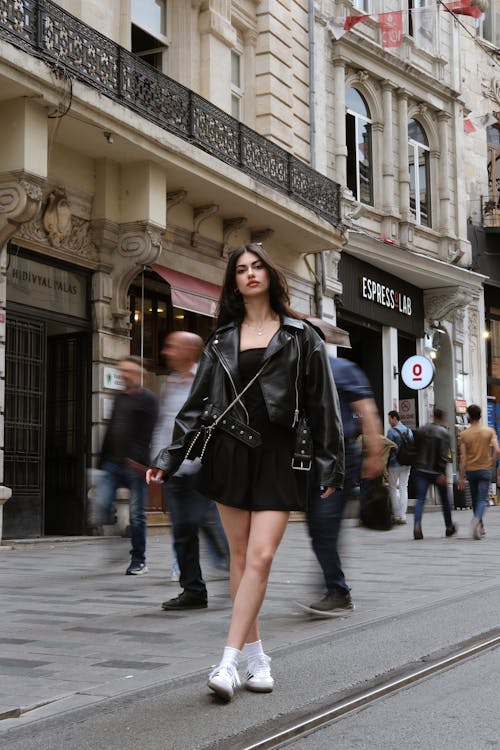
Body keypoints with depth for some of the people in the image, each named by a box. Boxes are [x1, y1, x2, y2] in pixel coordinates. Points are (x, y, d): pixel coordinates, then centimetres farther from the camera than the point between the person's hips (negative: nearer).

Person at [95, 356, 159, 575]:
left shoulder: (148, 399, -3)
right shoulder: (119, 398, 19)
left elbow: (146, 434, -14)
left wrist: (137, 458, -25)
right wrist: (103, 460, 19)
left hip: (135, 466, -6)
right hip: (113, 463, 6)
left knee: (136, 514, 0)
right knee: (101, 503, -11)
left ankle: (139, 560, 11)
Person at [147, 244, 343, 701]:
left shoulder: (300, 337, 5)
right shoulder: (222, 341, 12)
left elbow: (322, 404, 4)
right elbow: (197, 403, 12)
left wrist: (329, 466, 0)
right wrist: (169, 459, 5)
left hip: (278, 456, -2)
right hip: (229, 453, 3)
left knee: (261, 557, -12)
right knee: (240, 557, 5)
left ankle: (229, 663, -10)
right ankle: (257, 659, 15)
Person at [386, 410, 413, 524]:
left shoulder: (391, 431, -11)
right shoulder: (409, 430, 9)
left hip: (395, 464, -6)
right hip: (407, 464, 6)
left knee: (393, 488, 6)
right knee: (403, 488, 7)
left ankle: (397, 515, 4)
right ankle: (403, 516, 3)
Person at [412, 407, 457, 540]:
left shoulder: (421, 430, 6)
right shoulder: (444, 433, -7)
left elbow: (415, 448, 8)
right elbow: (444, 454, -15)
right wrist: (442, 473, -16)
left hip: (421, 470, 2)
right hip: (436, 471, -2)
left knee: (420, 499, -4)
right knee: (445, 499, 14)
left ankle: (417, 524, -27)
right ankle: (449, 527, 26)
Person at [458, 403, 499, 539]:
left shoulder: (464, 434, -4)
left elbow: (463, 457, -6)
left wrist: (461, 477, -2)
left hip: (470, 470, 1)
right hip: (485, 469, -1)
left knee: (475, 500, 15)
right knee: (482, 499, -4)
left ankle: (480, 527, 23)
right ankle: (477, 519, -30)